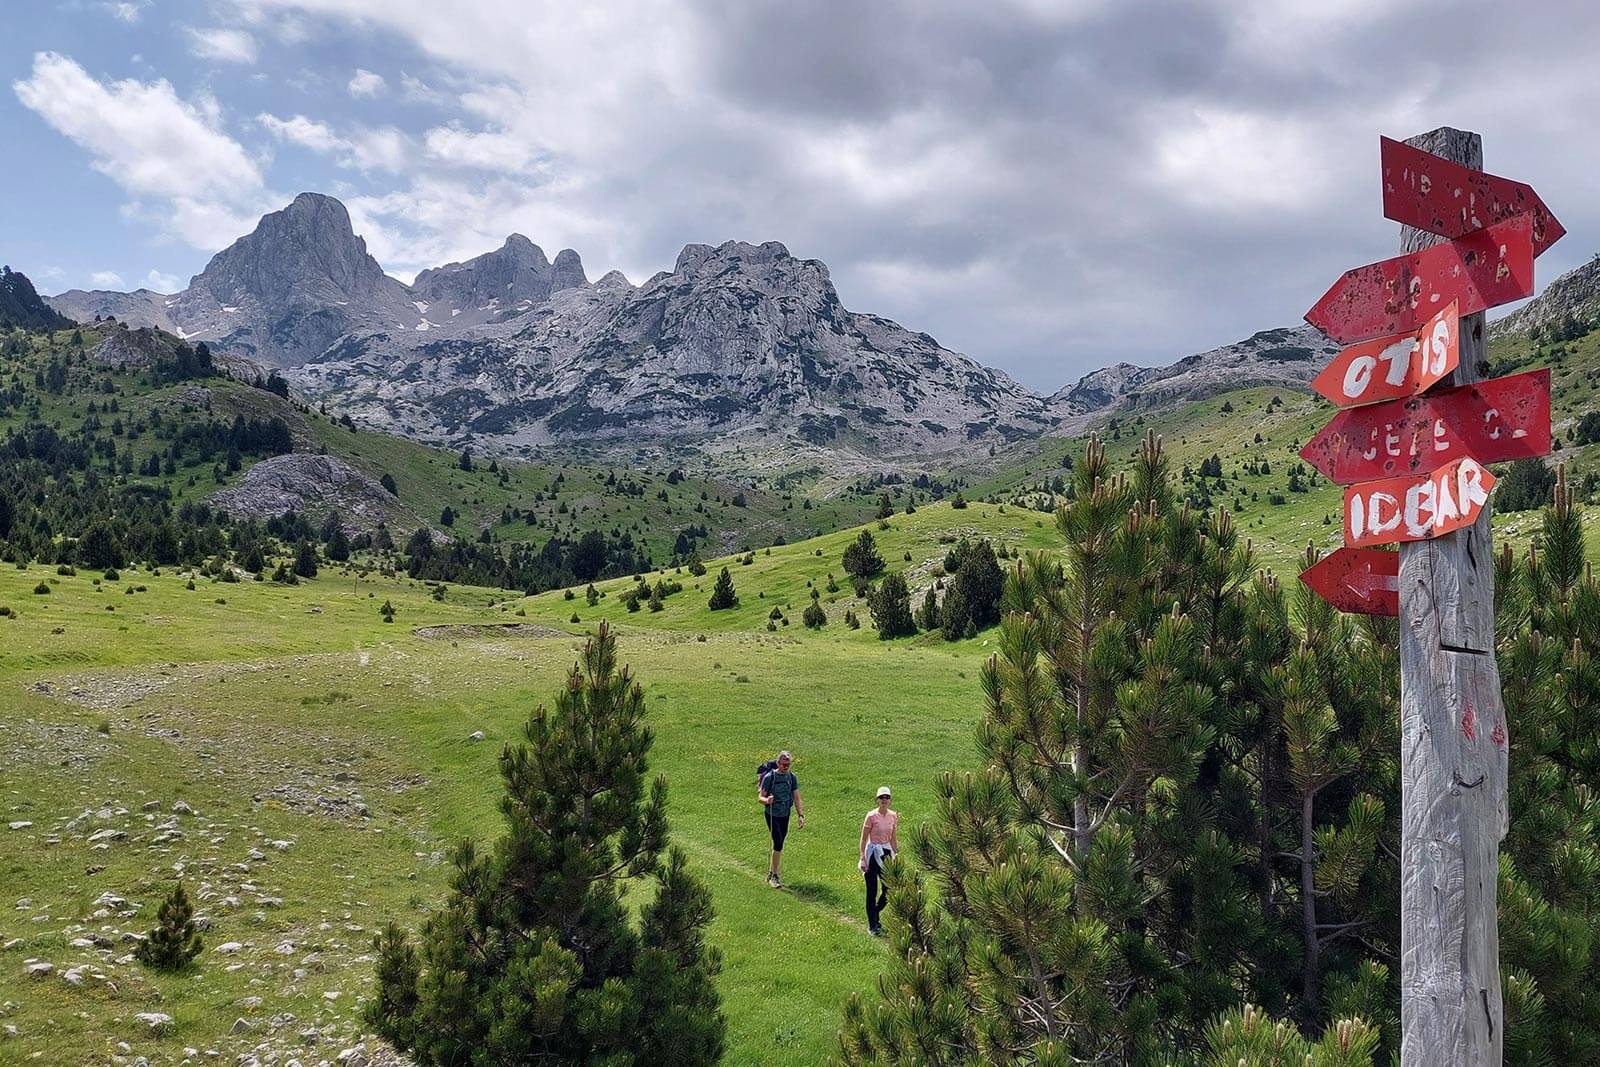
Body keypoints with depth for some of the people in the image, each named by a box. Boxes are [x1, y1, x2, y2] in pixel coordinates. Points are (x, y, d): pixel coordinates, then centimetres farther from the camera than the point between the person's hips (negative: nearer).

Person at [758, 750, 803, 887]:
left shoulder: (792, 777, 0)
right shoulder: (769, 777, -14)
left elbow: (796, 798, 3)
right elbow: (760, 797, -12)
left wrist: (801, 815, -5)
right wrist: (766, 800, -34)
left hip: (785, 815, 5)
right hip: (772, 815, -5)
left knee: (779, 844, 12)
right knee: (778, 844, -14)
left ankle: (771, 872, 28)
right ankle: (774, 875, -2)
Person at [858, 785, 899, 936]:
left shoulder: (893, 816, 3)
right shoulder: (871, 816, -12)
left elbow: (893, 838, 12)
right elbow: (864, 839, -8)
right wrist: (862, 858, -13)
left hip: (887, 852, 5)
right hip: (873, 852, -5)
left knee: (888, 889, 7)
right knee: (872, 891, 1)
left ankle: (876, 913, 33)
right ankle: (873, 925, 9)